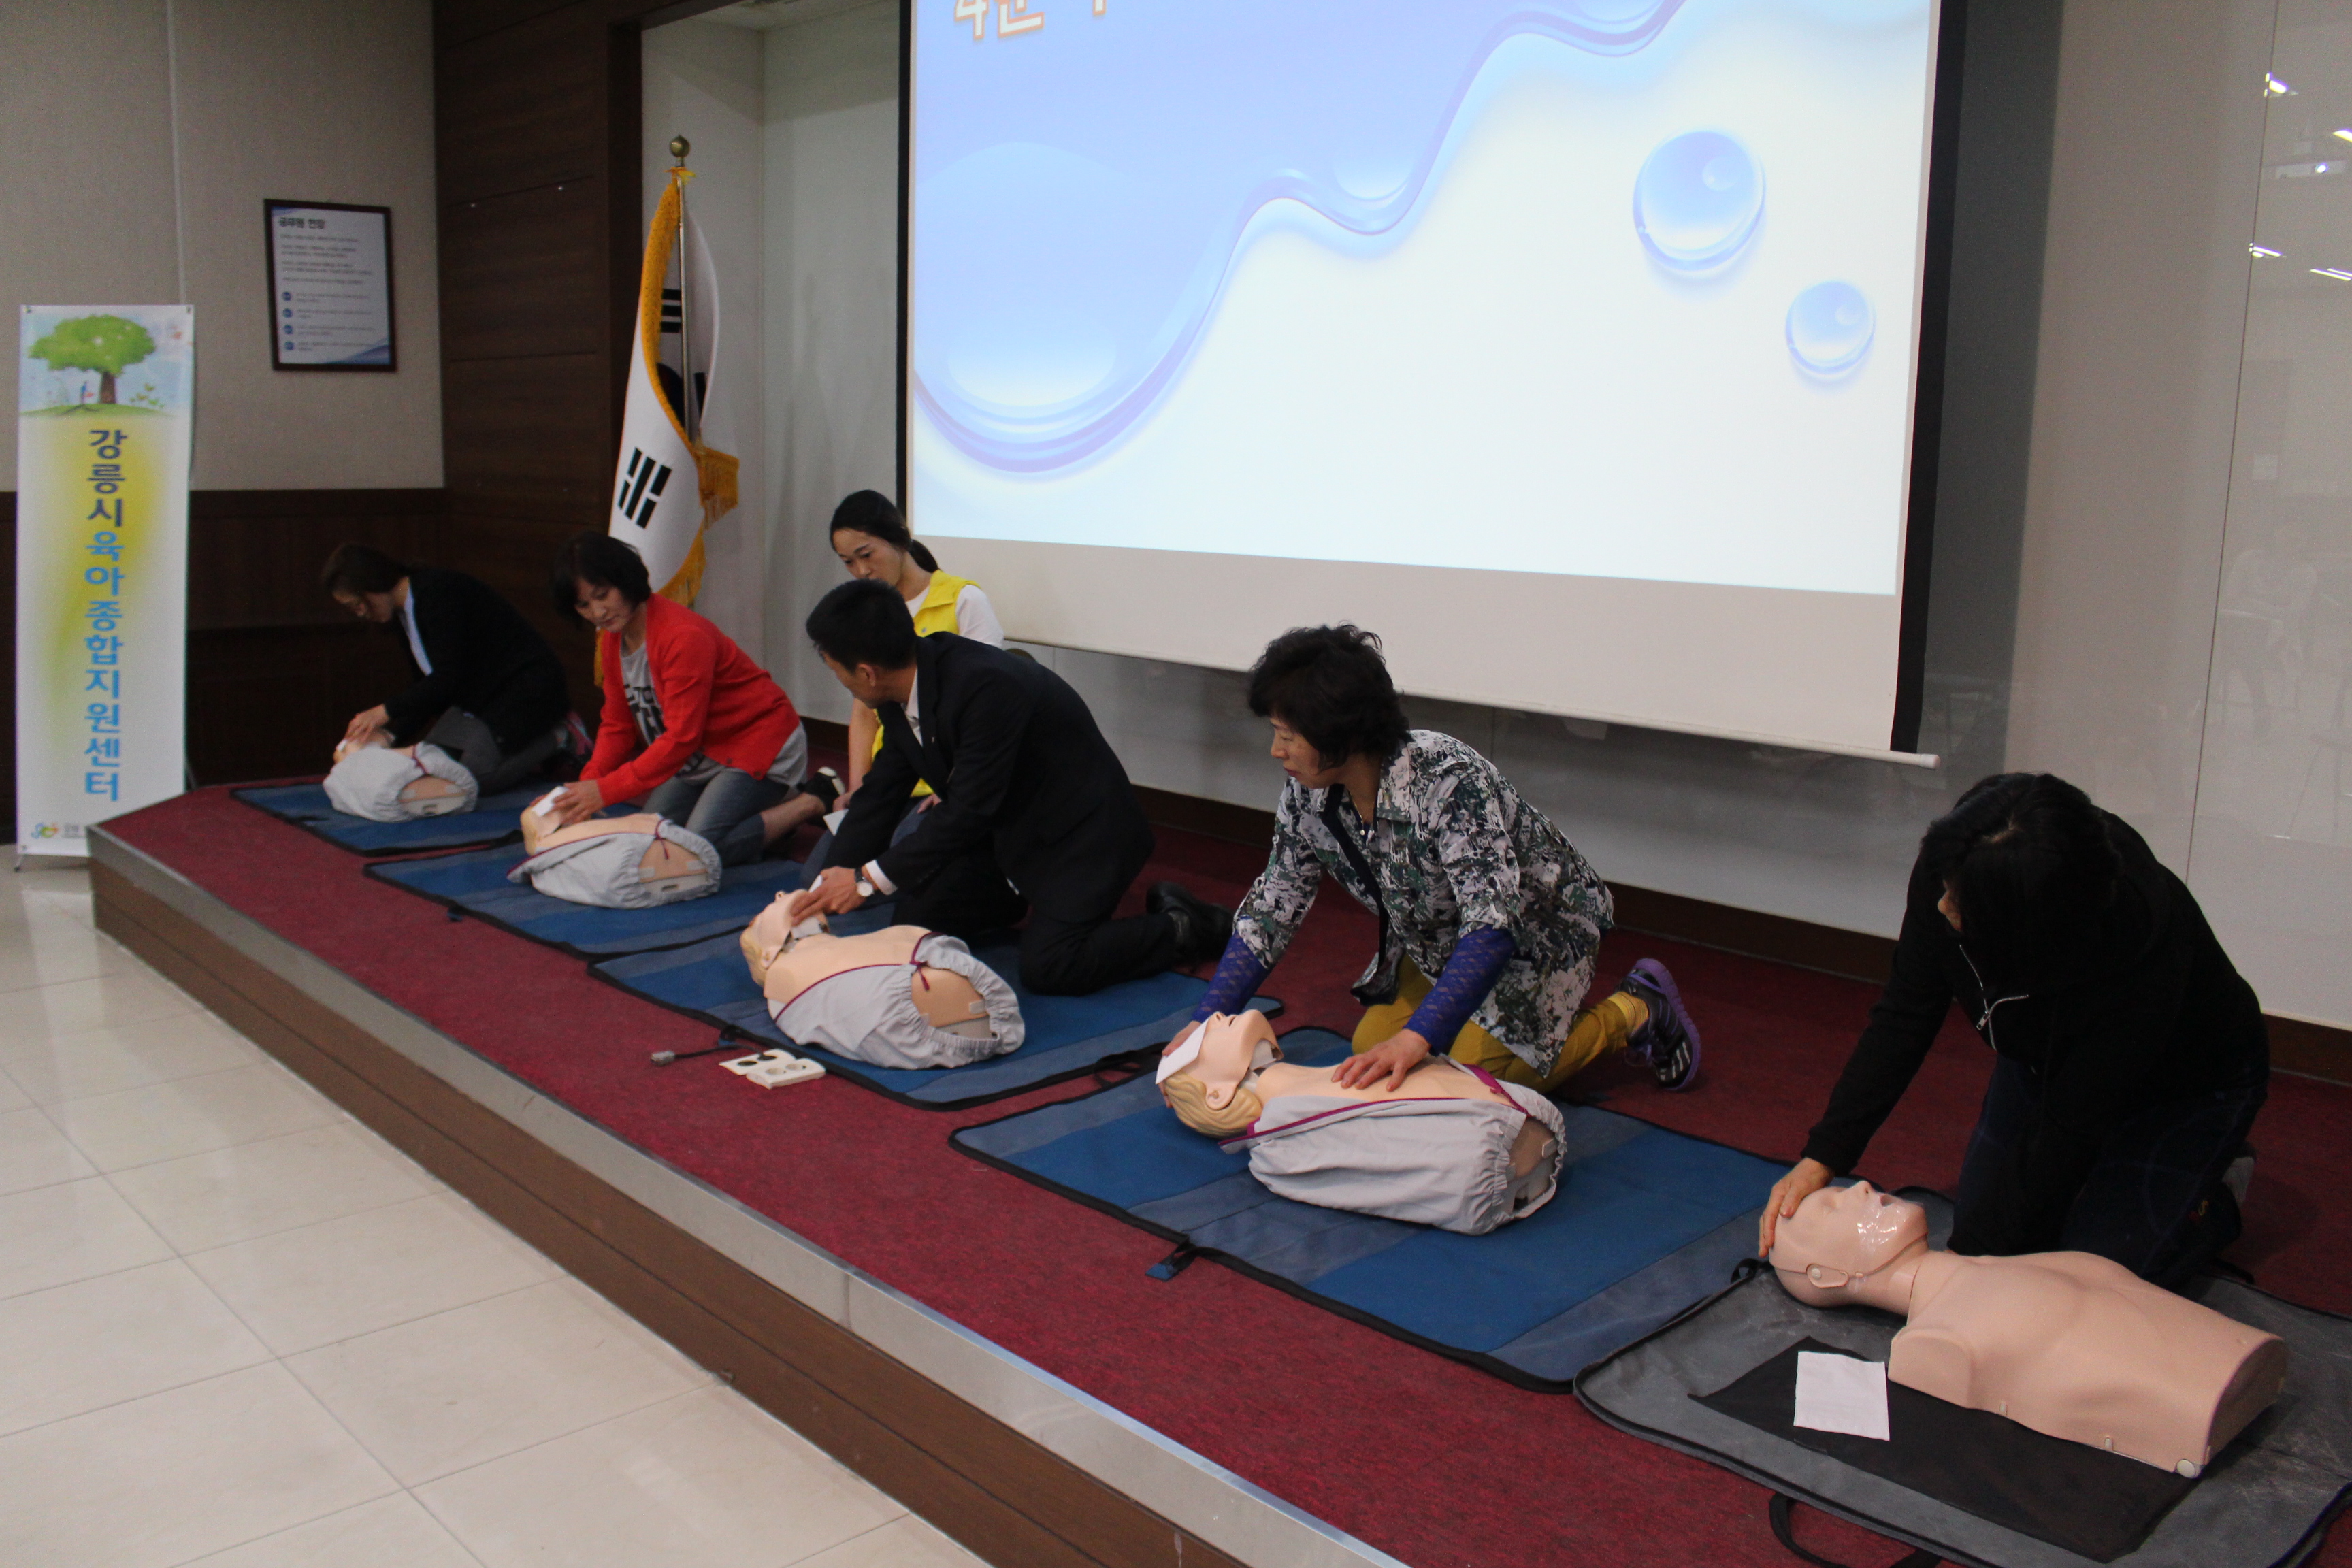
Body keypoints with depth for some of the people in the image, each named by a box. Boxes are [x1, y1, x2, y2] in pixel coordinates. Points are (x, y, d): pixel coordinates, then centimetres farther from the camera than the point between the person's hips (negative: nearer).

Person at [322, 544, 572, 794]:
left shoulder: (438, 593, -19)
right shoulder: (404, 613, 10)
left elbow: (448, 678, -25)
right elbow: (426, 684, 12)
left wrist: (386, 711, -24)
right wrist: (391, 735, 0)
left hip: (525, 686, -10)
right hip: (480, 699, 10)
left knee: (475, 777, -24)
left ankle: (556, 740, -4)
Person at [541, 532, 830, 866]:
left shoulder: (684, 637, -27)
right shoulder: (611, 640, 1)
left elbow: (681, 738, -28)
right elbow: (617, 726, 5)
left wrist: (606, 791, -29)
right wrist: (587, 785, -13)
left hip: (759, 745, -9)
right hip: (701, 756, 9)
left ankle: (809, 803, -6)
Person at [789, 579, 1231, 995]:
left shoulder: (986, 686, -33)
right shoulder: (905, 691, -6)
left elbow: (969, 810, -32)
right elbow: (881, 793, 2)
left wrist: (867, 880, -28)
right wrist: (828, 886, -5)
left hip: (1080, 834, -9)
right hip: (1010, 831, 9)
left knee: (1047, 968, -22)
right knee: (916, 917, 4)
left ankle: (1184, 927, -2)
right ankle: (1040, 900, 23)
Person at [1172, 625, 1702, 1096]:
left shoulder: (1449, 782, -37)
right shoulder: (1306, 794, -16)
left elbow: (1493, 927, -44)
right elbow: (1270, 913, -8)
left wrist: (1415, 1038, -54)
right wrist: (1204, 1022, -15)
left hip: (1534, 936, -7)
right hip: (1436, 944, 7)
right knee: (1370, 1048, -3)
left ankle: (1633, 1012, 6)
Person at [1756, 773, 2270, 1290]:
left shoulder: (2141, 958, -43)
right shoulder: (1950, 867, -30)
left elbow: (2067, 1133, -32)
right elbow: (1904, 1016, -17)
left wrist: (1966, 1258, -25)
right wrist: (1822, 1158, -21)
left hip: (2183, 1087, -5)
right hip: (2048, 1055, 5)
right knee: (1981, 1221, 1)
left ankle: (2213, 1204, 16)